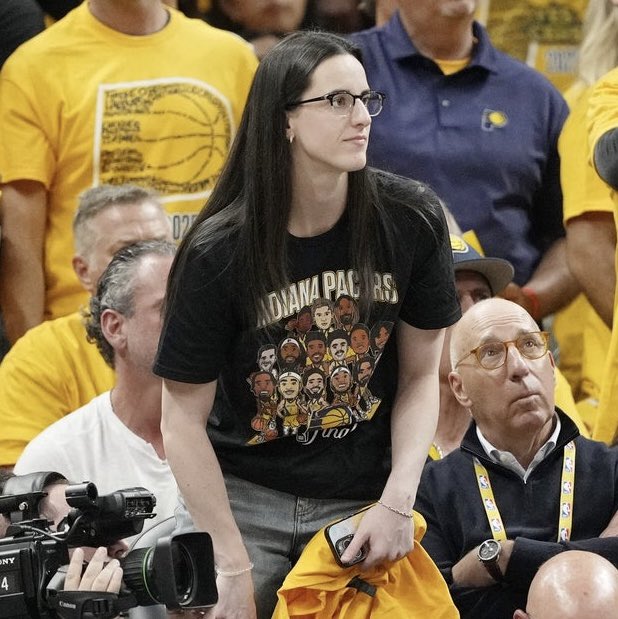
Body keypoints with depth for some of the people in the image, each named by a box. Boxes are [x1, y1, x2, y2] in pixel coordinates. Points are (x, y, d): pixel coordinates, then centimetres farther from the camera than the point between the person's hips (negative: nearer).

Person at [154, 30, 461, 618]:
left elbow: (420, 375, 2)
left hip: (364, 498, 2)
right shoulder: (218, 251, -15)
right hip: (242, 496, -2)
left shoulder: (412, 221, -8)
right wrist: (233, 565, -12)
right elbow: (184, 419, -9)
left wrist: (398, 503, -10)